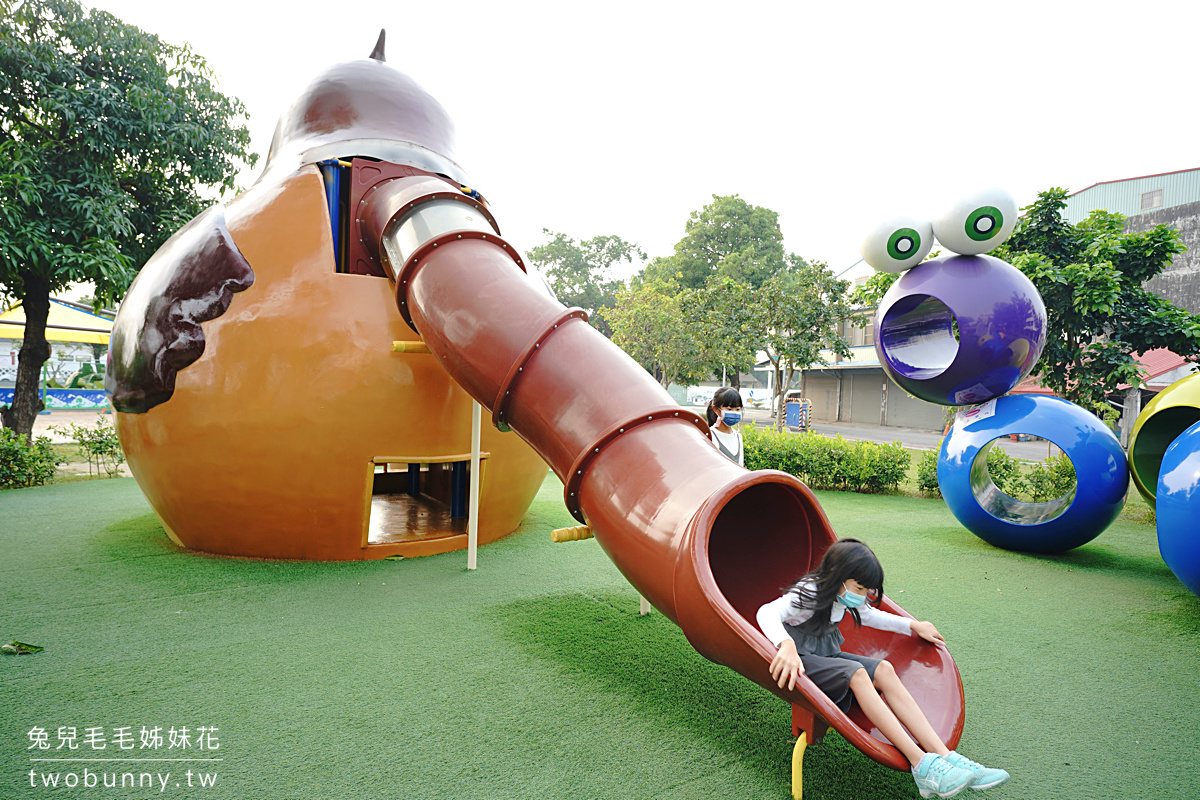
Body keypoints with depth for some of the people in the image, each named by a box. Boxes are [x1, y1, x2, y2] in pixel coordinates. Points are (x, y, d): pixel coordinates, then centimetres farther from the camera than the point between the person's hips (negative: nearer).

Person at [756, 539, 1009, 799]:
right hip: (801, 660, -8)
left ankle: (944, 757, -21)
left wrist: (913, 625, 22)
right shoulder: (809, 593, -24)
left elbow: (869, 615, 25)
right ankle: (921, 765, -30)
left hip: (828, 656, 8)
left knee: (884, 670, -14)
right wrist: (787, 646, -60)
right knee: (856, 673, -29)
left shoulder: (845, 596, 3)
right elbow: (767, 612, -42)